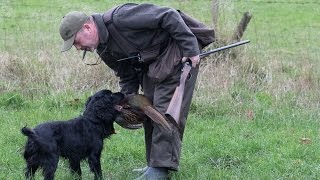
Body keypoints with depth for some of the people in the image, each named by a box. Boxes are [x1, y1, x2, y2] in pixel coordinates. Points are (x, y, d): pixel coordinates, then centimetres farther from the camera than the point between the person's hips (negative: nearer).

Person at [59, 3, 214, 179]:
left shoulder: (119, 17, -28)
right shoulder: (104, 49, 2)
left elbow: (169, 16, -27)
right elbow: (127, 76, 11)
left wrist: (190, 49, -25)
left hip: (178, 53, -9)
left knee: (166, 109, -14)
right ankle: (154, 164, 18)